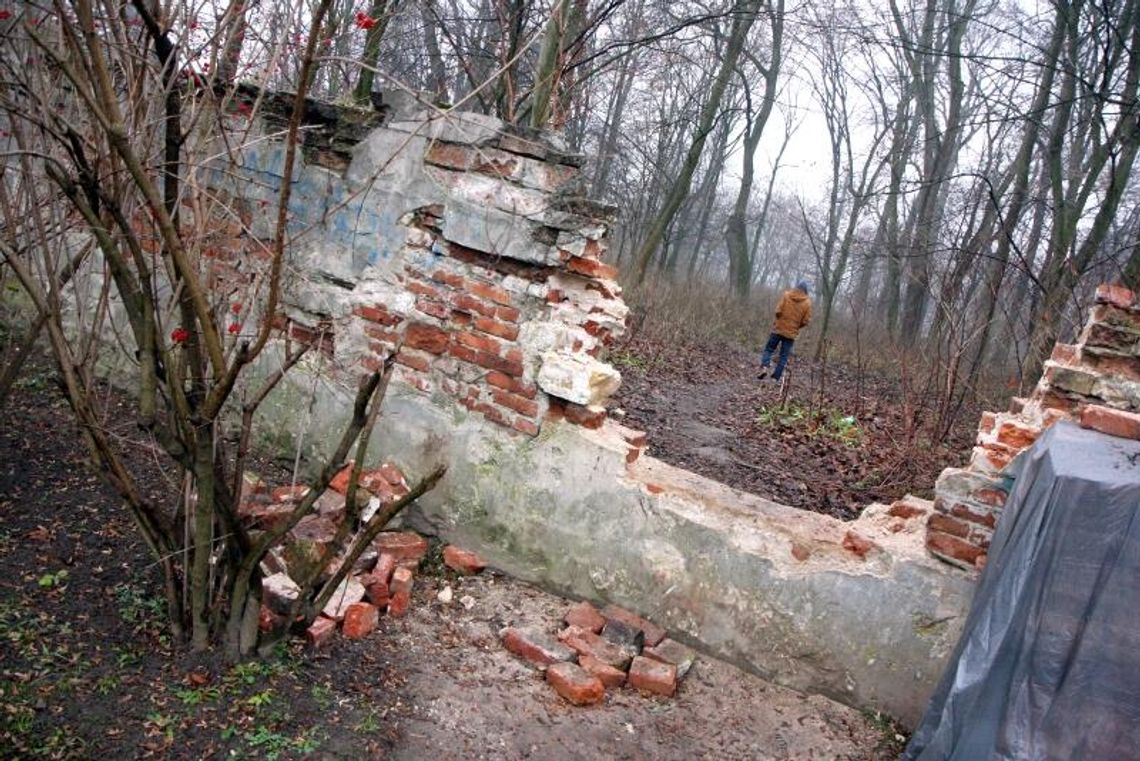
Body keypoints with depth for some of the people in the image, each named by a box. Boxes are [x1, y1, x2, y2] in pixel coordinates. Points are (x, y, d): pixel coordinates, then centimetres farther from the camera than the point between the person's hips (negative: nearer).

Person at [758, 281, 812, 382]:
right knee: (783, 356, 6)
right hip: (791, 333, 1)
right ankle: (775, 378, 3)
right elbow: (806, 321, -3)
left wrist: (780, 320, 9)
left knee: (768, 349, 10)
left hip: (779, 329, 0)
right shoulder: (807, 302, -2)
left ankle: (764, 367, -12)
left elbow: (778, 311, -10)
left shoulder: (787, 294, -4)